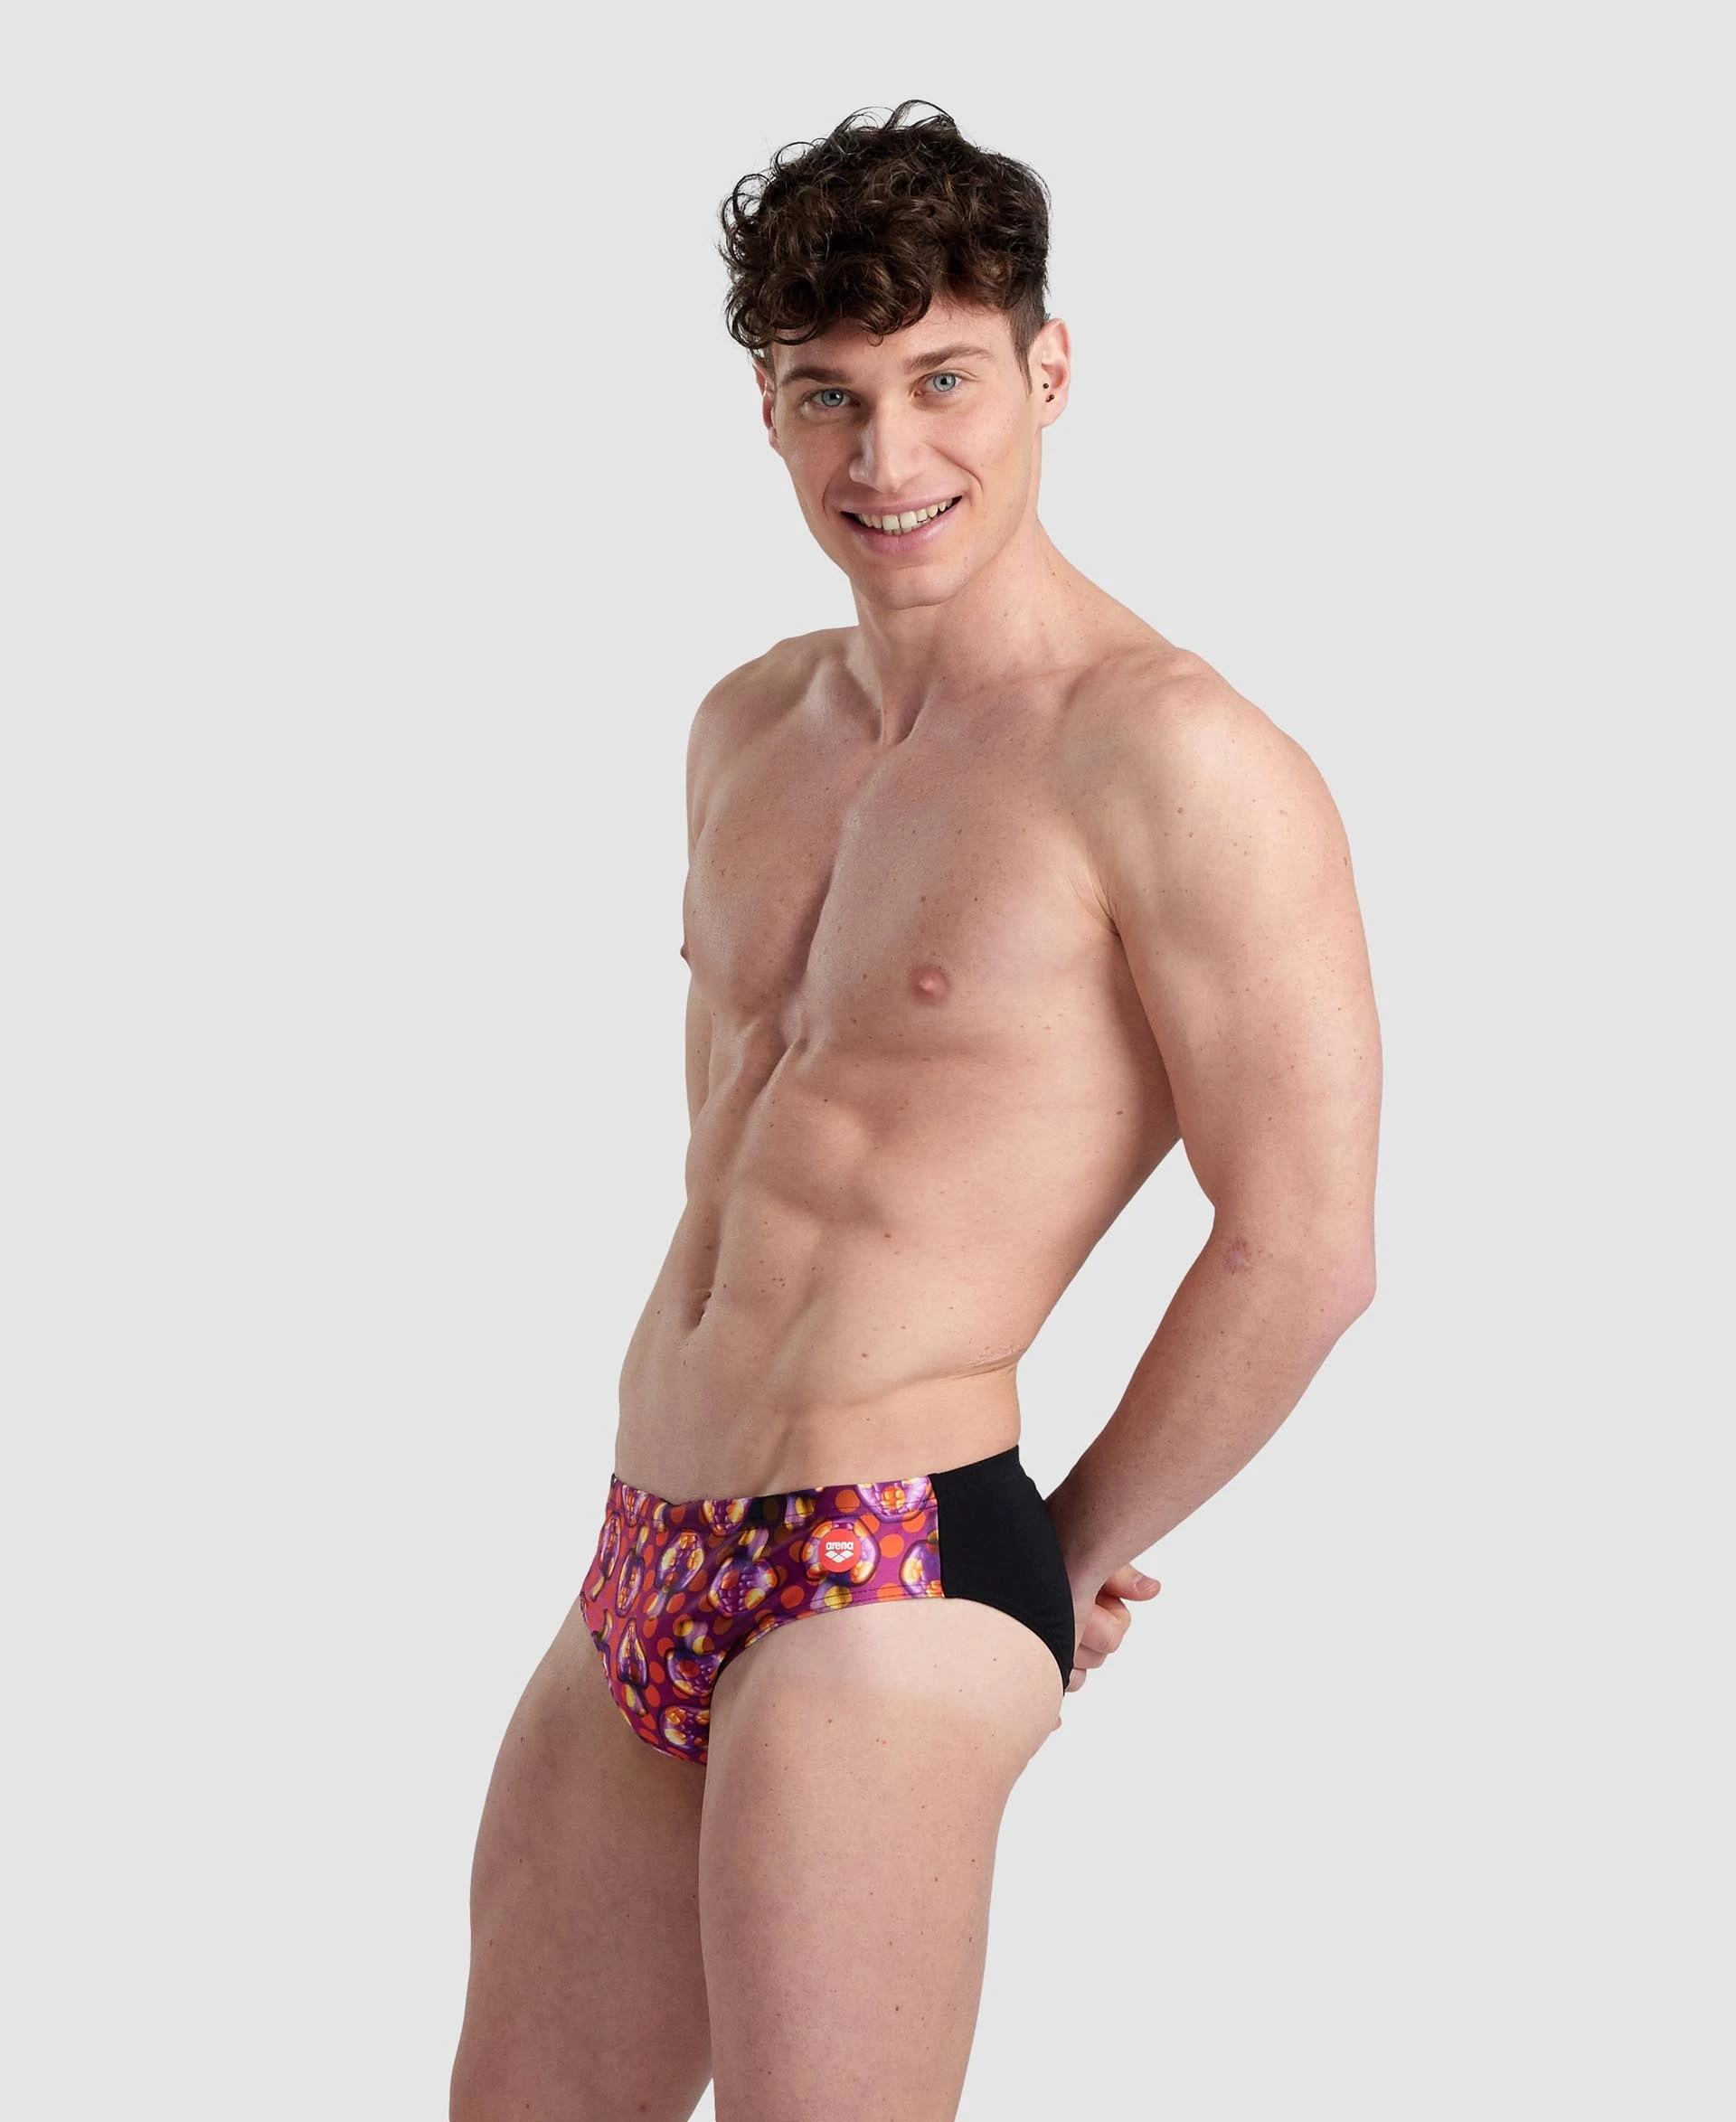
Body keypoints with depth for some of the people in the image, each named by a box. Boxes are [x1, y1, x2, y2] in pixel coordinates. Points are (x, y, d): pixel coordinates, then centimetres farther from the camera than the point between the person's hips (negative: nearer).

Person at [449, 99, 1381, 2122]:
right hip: (640, 1571, 8)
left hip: (887, 1595, -8)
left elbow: (1303, 1249, -15)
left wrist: (1066, 1557, -5)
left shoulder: (1172, 758, -13)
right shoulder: (751, 725, 13)